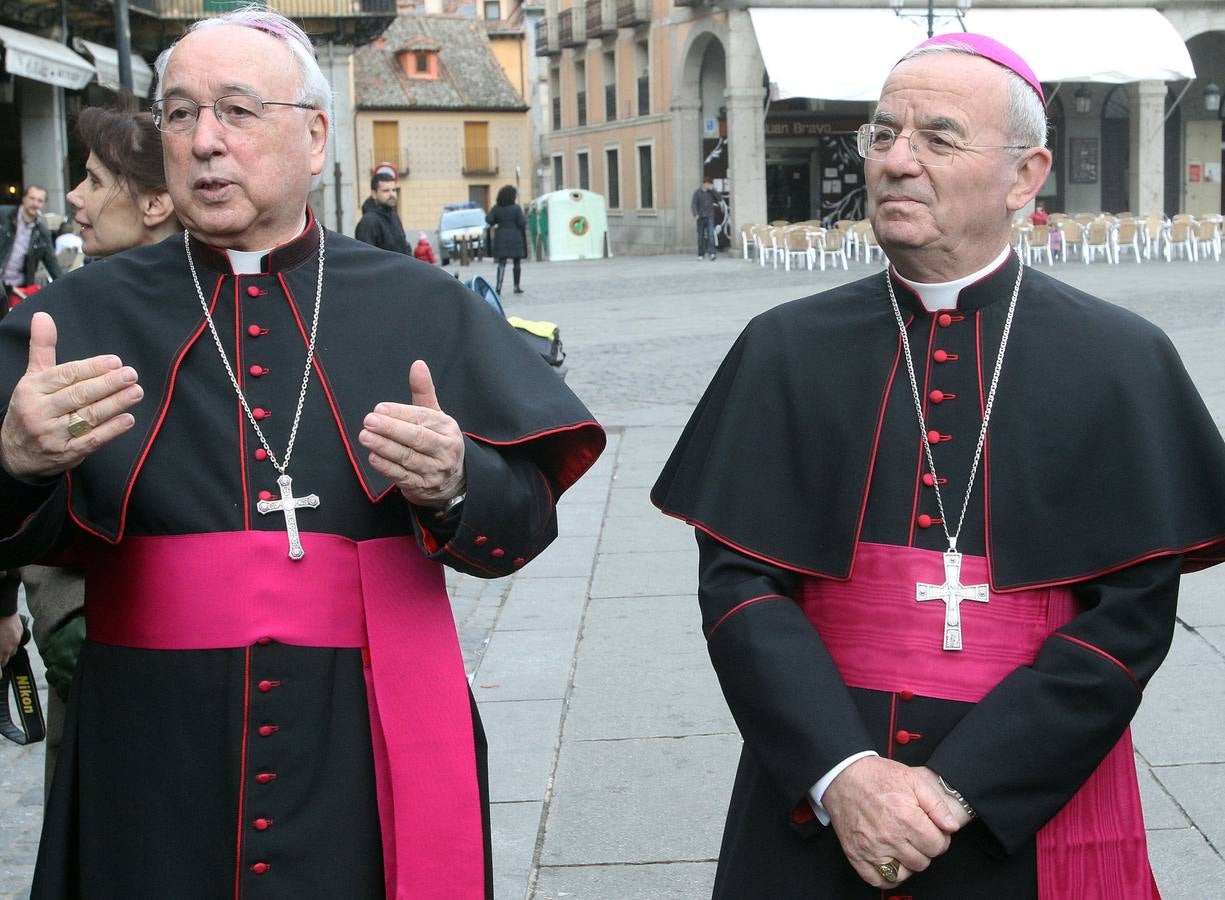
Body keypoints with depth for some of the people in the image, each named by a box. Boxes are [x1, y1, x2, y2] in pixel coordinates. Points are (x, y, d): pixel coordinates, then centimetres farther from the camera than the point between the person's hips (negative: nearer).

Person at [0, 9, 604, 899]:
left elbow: (525, 520, -1)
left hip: (372, 754, 0)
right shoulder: (83, 315, 2)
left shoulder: (422, 307, 1)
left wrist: (455, 485, -22)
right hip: (151, 766, 1)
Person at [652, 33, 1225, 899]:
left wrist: (961, 788, -16)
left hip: (1036, 813, -1)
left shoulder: (1122, 363, -4)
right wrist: (840, 770, -17)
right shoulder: (786, 349, 0)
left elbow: (1133, 609, -8)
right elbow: (738, 578, -4)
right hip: (815, 809, 1)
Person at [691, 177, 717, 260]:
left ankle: (712, 253, -23)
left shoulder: (711, 192, 7)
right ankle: (701, 254, 17)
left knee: (711, 235, -14)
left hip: (710, 216, 0)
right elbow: (693, 204, -6)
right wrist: (695, 214, -20)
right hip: (701, 217, 0)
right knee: (701, 236, 6)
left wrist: (713, 190, -12)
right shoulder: (697, 192, 1)